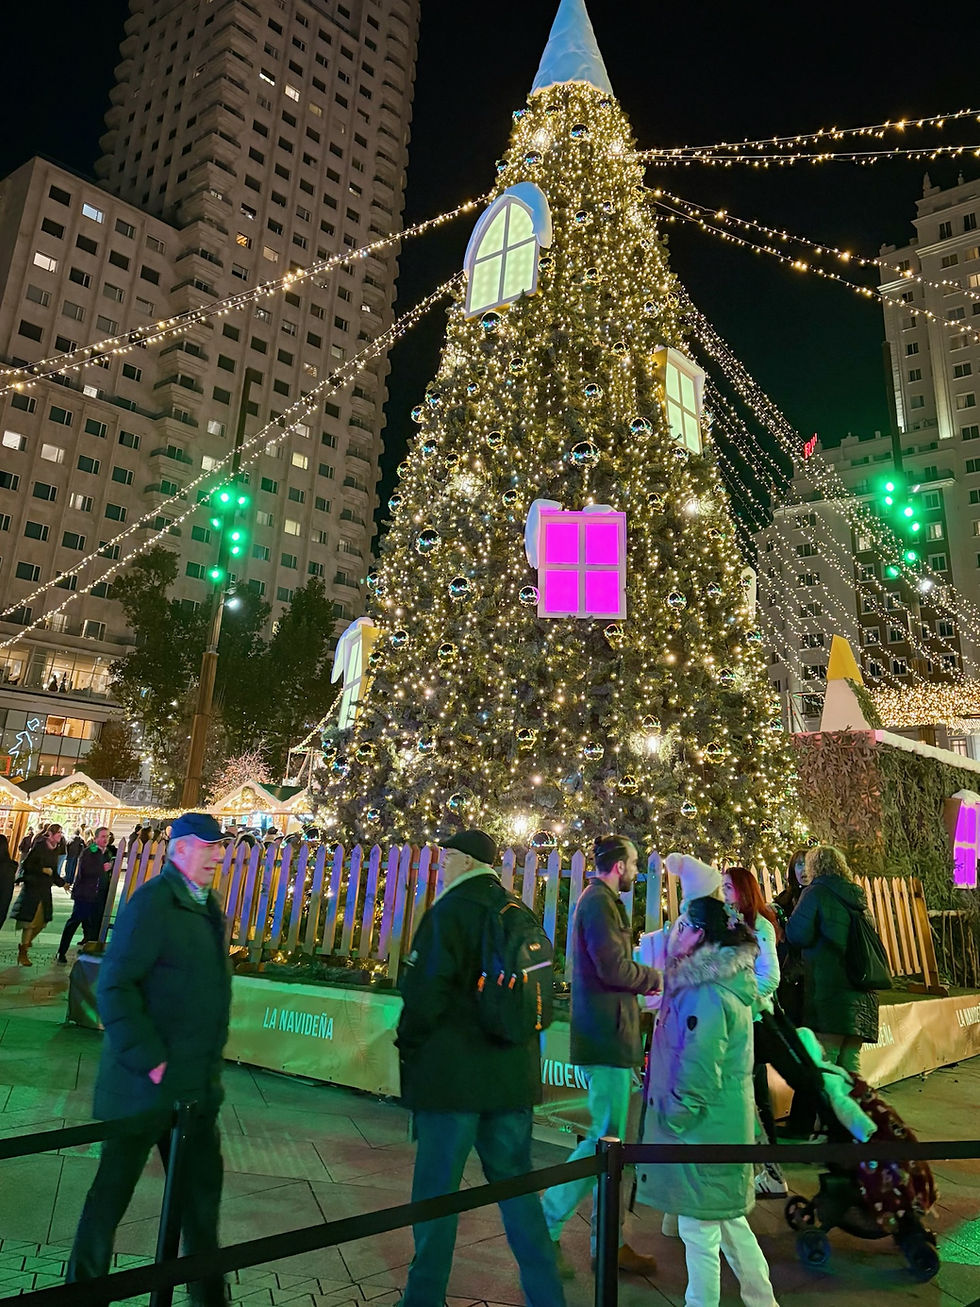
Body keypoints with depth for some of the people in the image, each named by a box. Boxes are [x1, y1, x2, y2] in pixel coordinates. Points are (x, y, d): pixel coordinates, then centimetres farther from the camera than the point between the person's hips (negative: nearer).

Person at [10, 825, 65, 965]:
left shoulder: (55, 851, 11)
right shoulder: (39, 847, -10)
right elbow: (26, 865, -13)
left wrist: (63, 883, 10)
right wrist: (43, 870, -18)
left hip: (45, 890, 7)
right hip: (32, 888, -7)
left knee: (42, 922, 7)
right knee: (29, 922, -5)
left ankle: (25, 945, 25)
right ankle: (22, 954, 4)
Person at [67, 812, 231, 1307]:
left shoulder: (206, 906, 7)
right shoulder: (152, 902, -18)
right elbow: (114, 986, -21)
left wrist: (210, 1063, 12)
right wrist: (150, 1060, -20)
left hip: (197, 1086, 8)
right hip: (147, 1083, -8)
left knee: (201, 1189, 18)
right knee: (113, 1188, 11)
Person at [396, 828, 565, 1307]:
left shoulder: (451, 910, -14)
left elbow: (425, 992, -18)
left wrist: (409, 1046, -1)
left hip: (452, 1074, -6)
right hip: (511, 1073, 7)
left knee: (435, 1192, 9)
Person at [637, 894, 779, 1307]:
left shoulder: (707, 995, -24)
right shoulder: (724, 984, 7)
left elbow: (698, 1072, -24)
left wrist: (674, 1119, -13)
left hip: (703, 1131, -10)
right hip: (724, 1126, 10)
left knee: (699, 1228, 5)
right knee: (729, 1219, 22)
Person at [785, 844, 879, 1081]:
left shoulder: (817, 892, -5)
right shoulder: (857, 896, 16)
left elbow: (799, 935, -11)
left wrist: (785, 923, 7)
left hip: (830, 989, -7)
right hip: (861, 991, 7)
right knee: (850, 1063, 12)